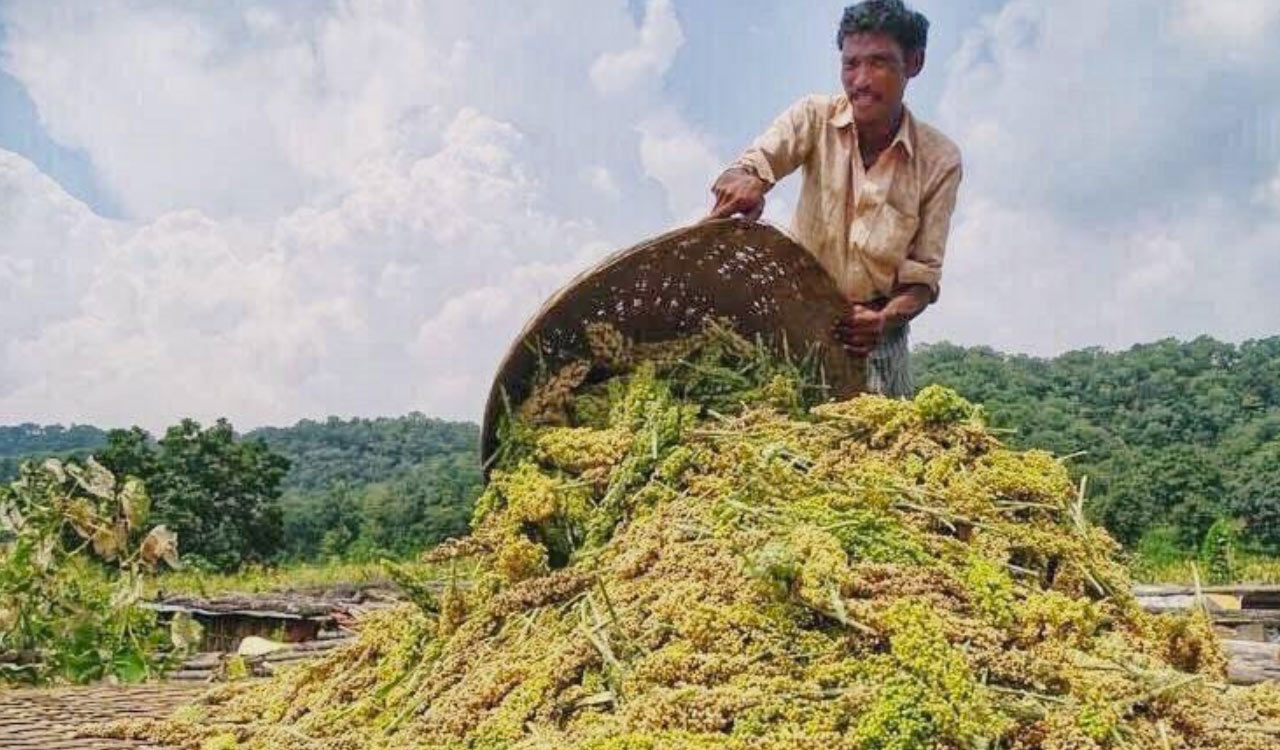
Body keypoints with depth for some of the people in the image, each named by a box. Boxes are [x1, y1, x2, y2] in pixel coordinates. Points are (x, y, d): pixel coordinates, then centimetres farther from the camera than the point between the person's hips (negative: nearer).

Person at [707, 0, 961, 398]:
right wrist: (744, 180, -48)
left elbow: (923, 274, -6)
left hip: (876, 334, 1)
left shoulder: (940, 160, -5)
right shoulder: (816, 116, -4)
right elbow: (755, 162, -23)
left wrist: (887, 319, -27)